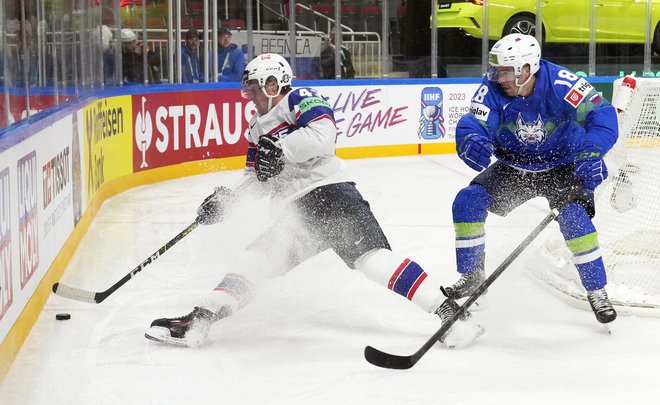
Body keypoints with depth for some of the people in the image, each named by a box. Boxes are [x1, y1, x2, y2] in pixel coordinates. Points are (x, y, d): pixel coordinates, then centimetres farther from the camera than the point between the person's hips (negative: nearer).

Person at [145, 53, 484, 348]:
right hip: (296, 215, 8)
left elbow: (323, 135, -20)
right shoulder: (259, 127, 24)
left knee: (372, 257, -23)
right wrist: (225, 199, 16)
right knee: (255, 260, 0)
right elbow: (258, 178, 29)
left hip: (330, 193, -8)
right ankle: (199, 320, 0)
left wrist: (279, 149, -22)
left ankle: (449, 311, -26)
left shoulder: (300, 100, 0)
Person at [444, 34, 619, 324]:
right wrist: (472, 141, -53)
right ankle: (472, 274, 7)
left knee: (574, 218, -27)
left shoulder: (560, 84, -29)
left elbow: (602, 115, -34)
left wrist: (590, 155, -50)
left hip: (561, 166, -4)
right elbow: (472, 124, -27)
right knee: (467, 201, -11)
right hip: (514, 167, 4)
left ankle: (597, 291, -10)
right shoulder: (492, 89, -19)